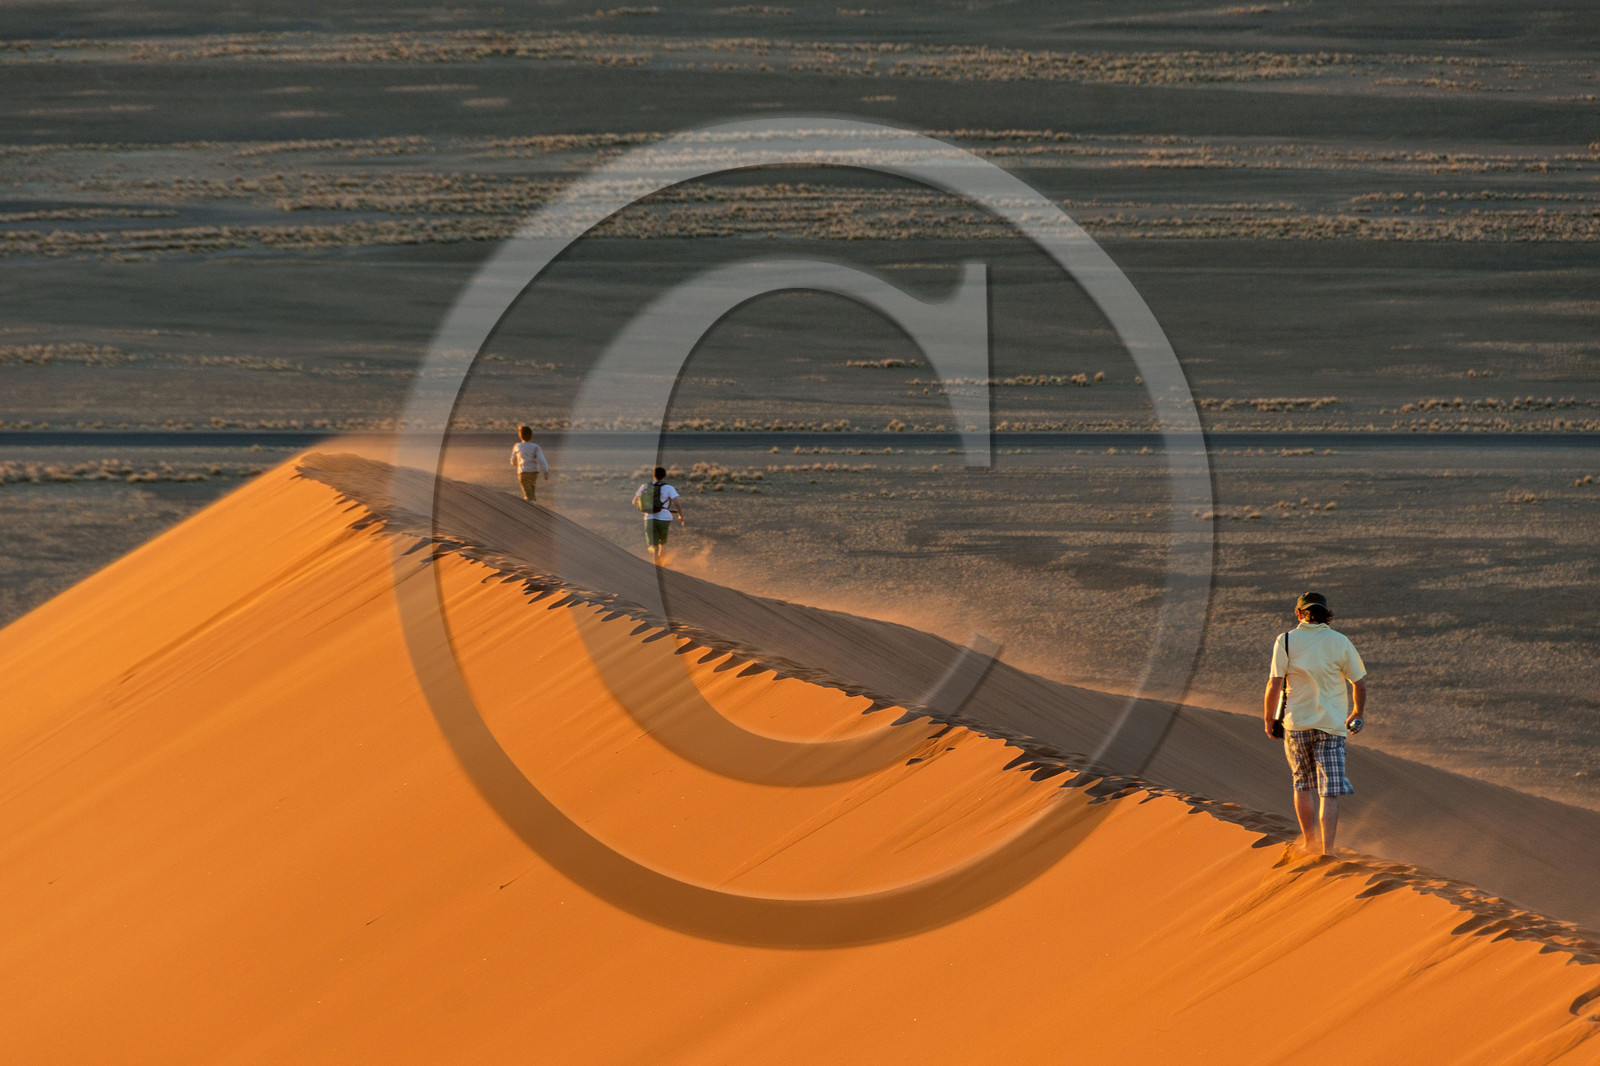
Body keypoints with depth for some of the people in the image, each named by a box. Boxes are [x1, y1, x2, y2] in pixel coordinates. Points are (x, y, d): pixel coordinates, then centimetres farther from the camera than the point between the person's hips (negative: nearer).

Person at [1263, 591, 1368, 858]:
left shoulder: (1286, 641, -3)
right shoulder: (1340, 642, 0)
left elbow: (1274, 685, -7)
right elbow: (1359, 683, 5)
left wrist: (1269, 719, 6)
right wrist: (1358, 713, 22)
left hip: (1296, 723, 1)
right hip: (1332, 724, -1)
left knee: (1302, 785, 18)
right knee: (1330, 792, -3)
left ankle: (1309, 843, 24)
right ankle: (1326, 849, -13)